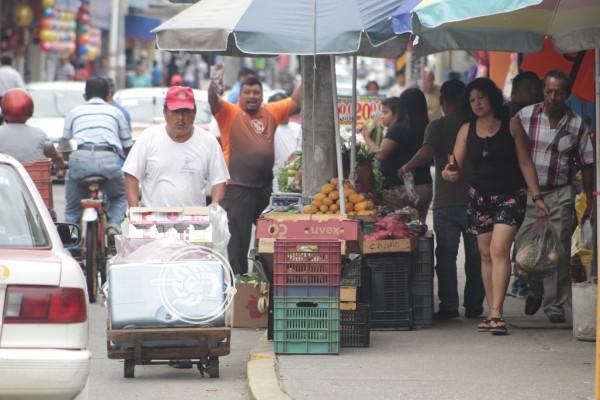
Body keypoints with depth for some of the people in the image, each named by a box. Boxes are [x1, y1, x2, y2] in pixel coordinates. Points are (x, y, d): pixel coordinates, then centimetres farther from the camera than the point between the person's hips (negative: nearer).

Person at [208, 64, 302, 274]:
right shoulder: (229, 113, -3)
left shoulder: (271, 112, 11)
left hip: (265, 187, 5)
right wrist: (213, 84, -38)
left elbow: (295, 101, 17)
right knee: (238, 240, -3)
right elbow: (214, 101, -19)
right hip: (237, 188, -5)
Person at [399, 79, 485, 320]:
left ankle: (448, 305, -4)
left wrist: (406, 168, -5)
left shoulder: (438, 126, -4)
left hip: (446, 203, -3)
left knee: (446, 255, 1)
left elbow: (426, 152, -19)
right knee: (475, 255, 9)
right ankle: (474, 305, 12)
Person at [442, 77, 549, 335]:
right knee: (486, 254, 6)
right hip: (480, 197, 4)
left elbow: (525, 163, -1)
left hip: (510, 195, -4)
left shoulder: (511, 126, -2)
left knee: (499, 250, -17)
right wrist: (449, 173, -22)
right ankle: (491, 313, 11)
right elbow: (457, 168, 3)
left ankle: (496, 314, -21)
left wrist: (536, 197, -6)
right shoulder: (467, 130, 5)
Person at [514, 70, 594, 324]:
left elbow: (587, 165, 6)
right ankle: (535, 290, 26)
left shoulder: (577, 125, 1)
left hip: (560, 194, -1)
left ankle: (555, 304, 6)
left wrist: (590, 202, 4)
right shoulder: (525, 116, 1)